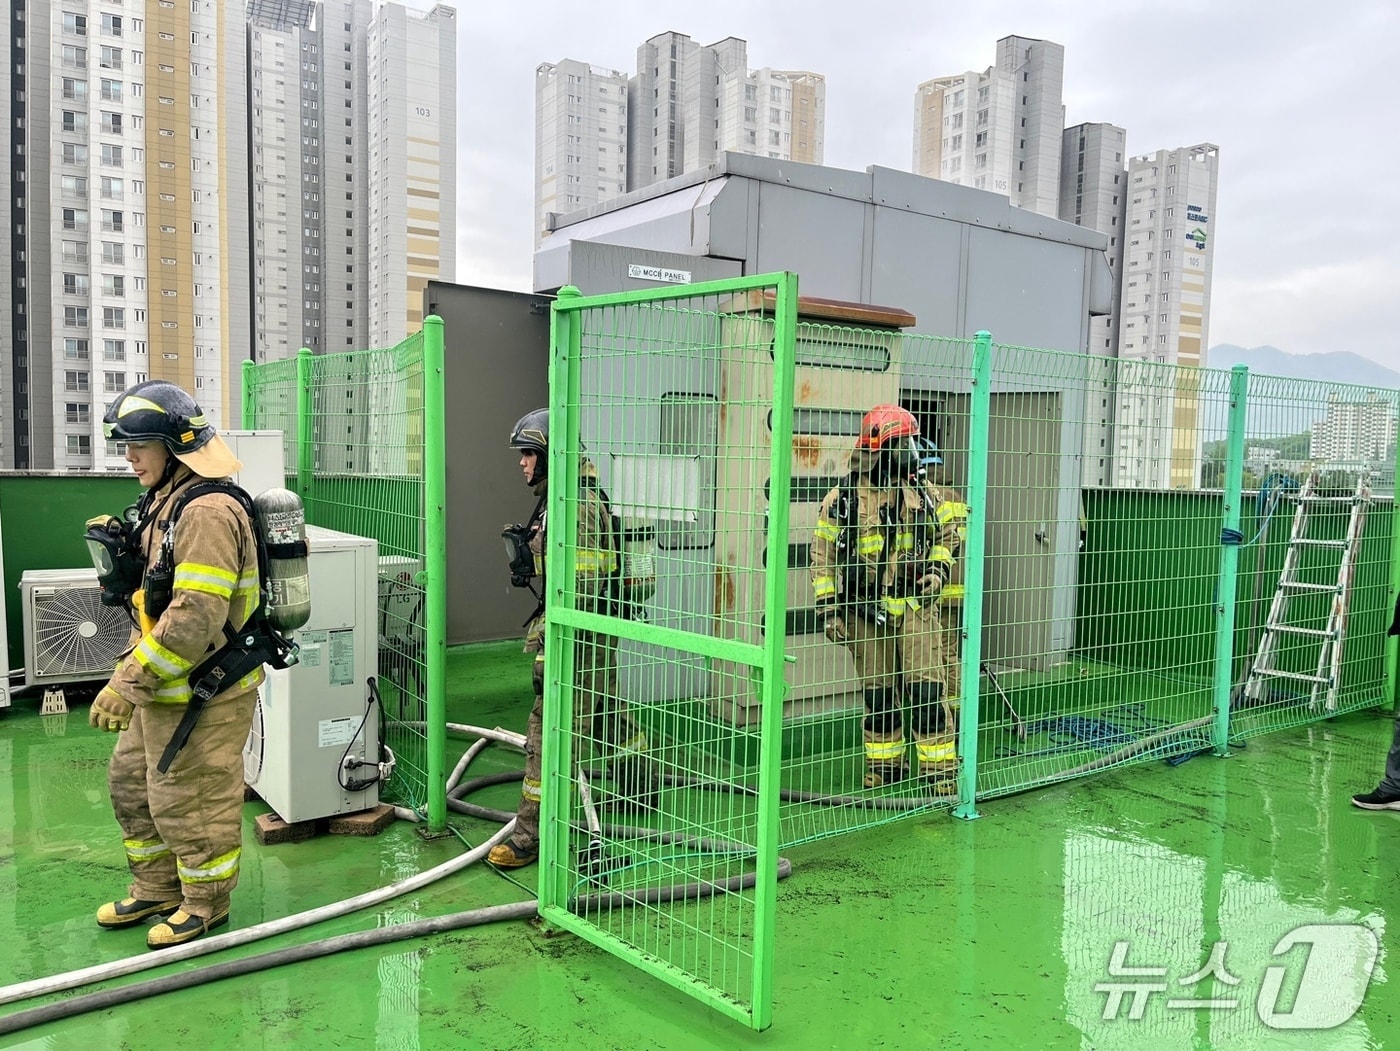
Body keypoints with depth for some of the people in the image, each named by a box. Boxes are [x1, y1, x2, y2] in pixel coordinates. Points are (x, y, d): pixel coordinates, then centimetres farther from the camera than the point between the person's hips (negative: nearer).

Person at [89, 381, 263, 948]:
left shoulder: (207, 511, -24)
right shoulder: (164, 501, 10)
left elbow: (195, 618, -29)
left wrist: (127, 682, -25)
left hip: (203, 693, -10)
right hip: (162, 686, 10)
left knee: (190, 801, 4)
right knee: (132, 781, 22)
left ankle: (206, 904, 26)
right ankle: (156, 889, 40)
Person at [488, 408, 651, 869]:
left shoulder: (579, 507, -19)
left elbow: (581, 588, -24)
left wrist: (549, 650, -24)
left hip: (577, 640, -11)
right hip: (596, 640, 11)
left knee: (549, 731, -6)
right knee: (608, 715, 24)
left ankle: (530, 835, 1)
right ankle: (637, 790, 42)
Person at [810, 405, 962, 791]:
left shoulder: (924, 493, 5)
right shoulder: (843, 498, -5)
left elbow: (947, 535, 19)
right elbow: (823, 556, -2)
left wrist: (939, 568, 1)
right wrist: (829, 609, -4)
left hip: (915, 605, 1)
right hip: (866, 610, -1)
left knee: (926, 691, -3)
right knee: (878, 694, 10)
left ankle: (941, 770, 6)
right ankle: (883, 766, 25)